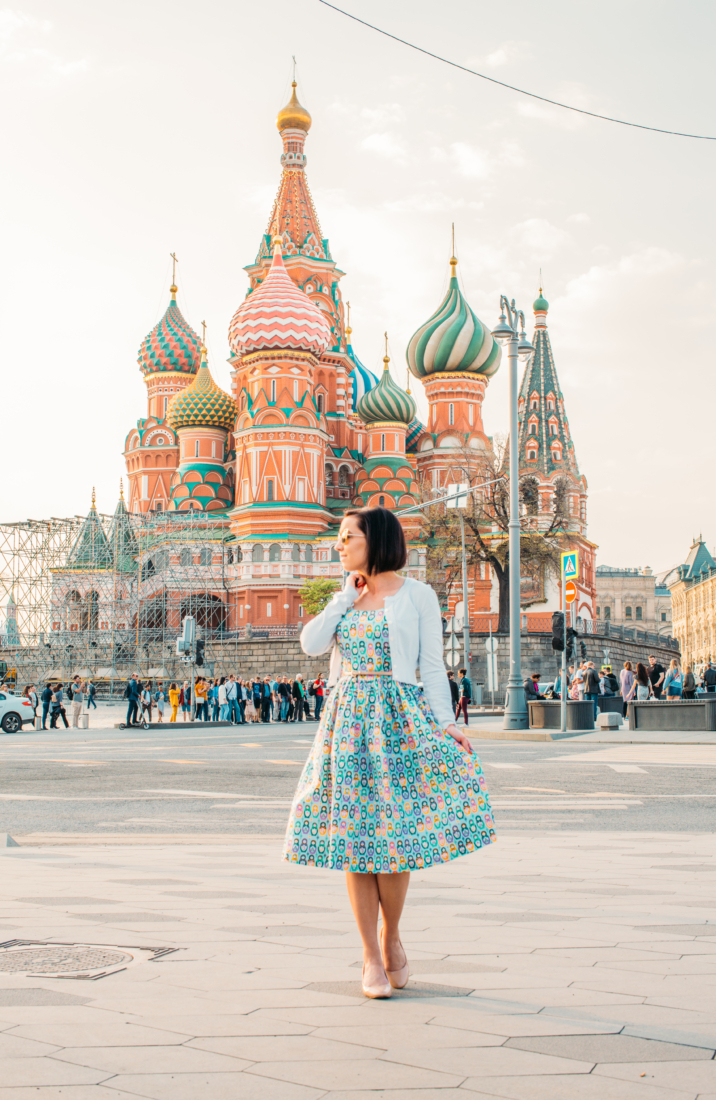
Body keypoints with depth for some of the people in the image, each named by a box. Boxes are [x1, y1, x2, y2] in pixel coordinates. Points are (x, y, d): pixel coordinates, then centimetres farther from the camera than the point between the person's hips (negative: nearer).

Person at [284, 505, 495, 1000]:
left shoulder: (417, 596, 3)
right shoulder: (346, 598, 17)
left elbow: (433, 666, 0)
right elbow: (311, 644, 1)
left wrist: (447, 723, -8)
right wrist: (348, 595, 2)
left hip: (400, 718, -4)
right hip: (348, 718, 4)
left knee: (392, 829, -6)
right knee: (354, 835, 0)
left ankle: (391, 938, 16)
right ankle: (372, 957, 7)